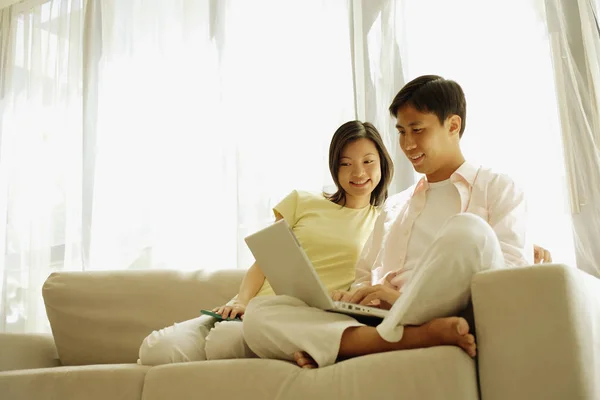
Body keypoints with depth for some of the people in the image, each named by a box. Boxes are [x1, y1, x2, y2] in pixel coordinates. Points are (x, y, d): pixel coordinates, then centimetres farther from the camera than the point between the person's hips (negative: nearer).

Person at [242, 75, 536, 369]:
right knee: (259, 314, -17)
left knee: (469, 230, -33)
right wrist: (351, 297, -1)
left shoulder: (499, 189, 14)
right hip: (380, 319, 5)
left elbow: (509, 274, -3)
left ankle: (388, 338, -23)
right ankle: (416, 336, -30)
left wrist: (406, 296, -15)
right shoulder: (394, 207, 31)